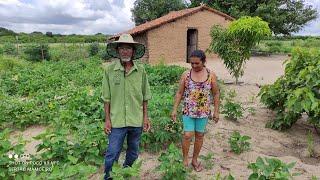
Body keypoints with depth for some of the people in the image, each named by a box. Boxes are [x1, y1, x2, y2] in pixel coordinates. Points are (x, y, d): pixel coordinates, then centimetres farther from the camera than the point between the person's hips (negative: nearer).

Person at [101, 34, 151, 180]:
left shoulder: (140, 70, -2)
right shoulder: (109, 69, -6)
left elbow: (145, 97, 4)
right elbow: (106, 98, -2)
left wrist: (146, 117, 3)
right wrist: (107, 120, -3)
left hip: (136, 121, 2)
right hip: (117, 121, -2)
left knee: (133, 152, 19)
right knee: (112, 154, 6)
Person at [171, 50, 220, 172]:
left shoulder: (211, 75, -4)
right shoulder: (186, 75, -4)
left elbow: (216, 94, 3)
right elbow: (179, 93, 0)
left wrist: (216, 111, 0)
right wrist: (174, 109, -4)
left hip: (203, 112, 1)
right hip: (188, 111, -1)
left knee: (199, 136, 11)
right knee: (187, 135, -2)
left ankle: (195, 160, 30)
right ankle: (185, 160, 20)